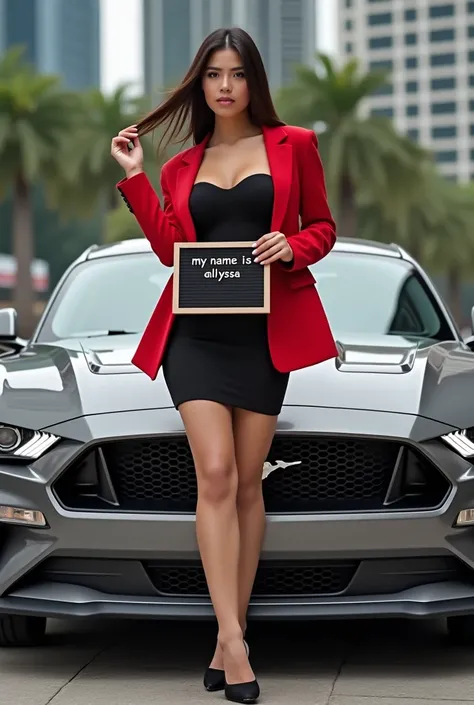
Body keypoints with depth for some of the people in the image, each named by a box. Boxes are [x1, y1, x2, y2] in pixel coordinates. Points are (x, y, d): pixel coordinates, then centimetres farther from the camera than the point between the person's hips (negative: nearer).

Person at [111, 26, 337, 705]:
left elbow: (323, 227, 9)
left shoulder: (292, 145, 8)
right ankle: (233, 642, -16)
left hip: (265, 330, 0)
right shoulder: (181, 166, 14)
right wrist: (136, 176, 1)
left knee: (247, 482, 3)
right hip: (196, 331, 1)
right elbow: (170, 247, 3)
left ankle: (229, 641, 10)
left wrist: (292, 246, -11)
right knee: (216, 475, -13)